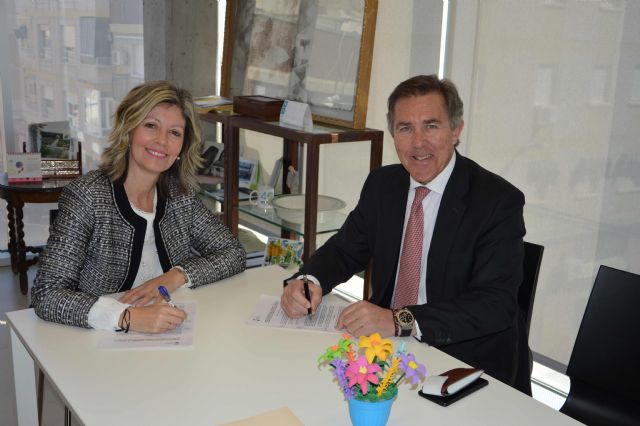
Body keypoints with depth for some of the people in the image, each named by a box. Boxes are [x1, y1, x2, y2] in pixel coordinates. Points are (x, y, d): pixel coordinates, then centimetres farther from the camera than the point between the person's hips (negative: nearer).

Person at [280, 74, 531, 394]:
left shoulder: (499, 201, -14)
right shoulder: (381, 184, 4)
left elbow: (496, 304, -22)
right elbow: (344, 249, 11)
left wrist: (400, 320, -34)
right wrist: (307, 281, -13)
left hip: (467, 364, -6)